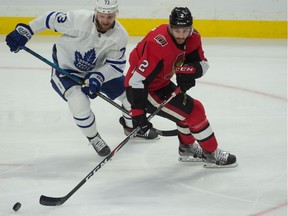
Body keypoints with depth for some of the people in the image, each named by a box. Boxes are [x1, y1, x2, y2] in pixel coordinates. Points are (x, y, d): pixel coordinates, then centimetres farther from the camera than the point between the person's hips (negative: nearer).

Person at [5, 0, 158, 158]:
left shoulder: (120, 35, -21)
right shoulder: (78, 19, -33)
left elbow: (116, 65, -15)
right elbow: (51, 19, -20)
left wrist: (98, 77, -33)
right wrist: (25, 31, -17)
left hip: (99, 70, 5)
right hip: (65, 68, -5)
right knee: (80, 105, -25)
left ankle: (133, 127, 37)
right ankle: (94, 138, 4)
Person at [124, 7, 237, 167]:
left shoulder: (192, 38, -10)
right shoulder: (158, 45, -34)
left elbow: (203, 63, -3)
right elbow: (138, 80, -35)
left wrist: (190, 70, -27)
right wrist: (138, 112, -38)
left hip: (161, 83, 9)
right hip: (143, 89, -9)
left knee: (189, 108, 24)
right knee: (194, 112, -9)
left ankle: (187, 148, 45)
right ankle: (212, 154, 7)